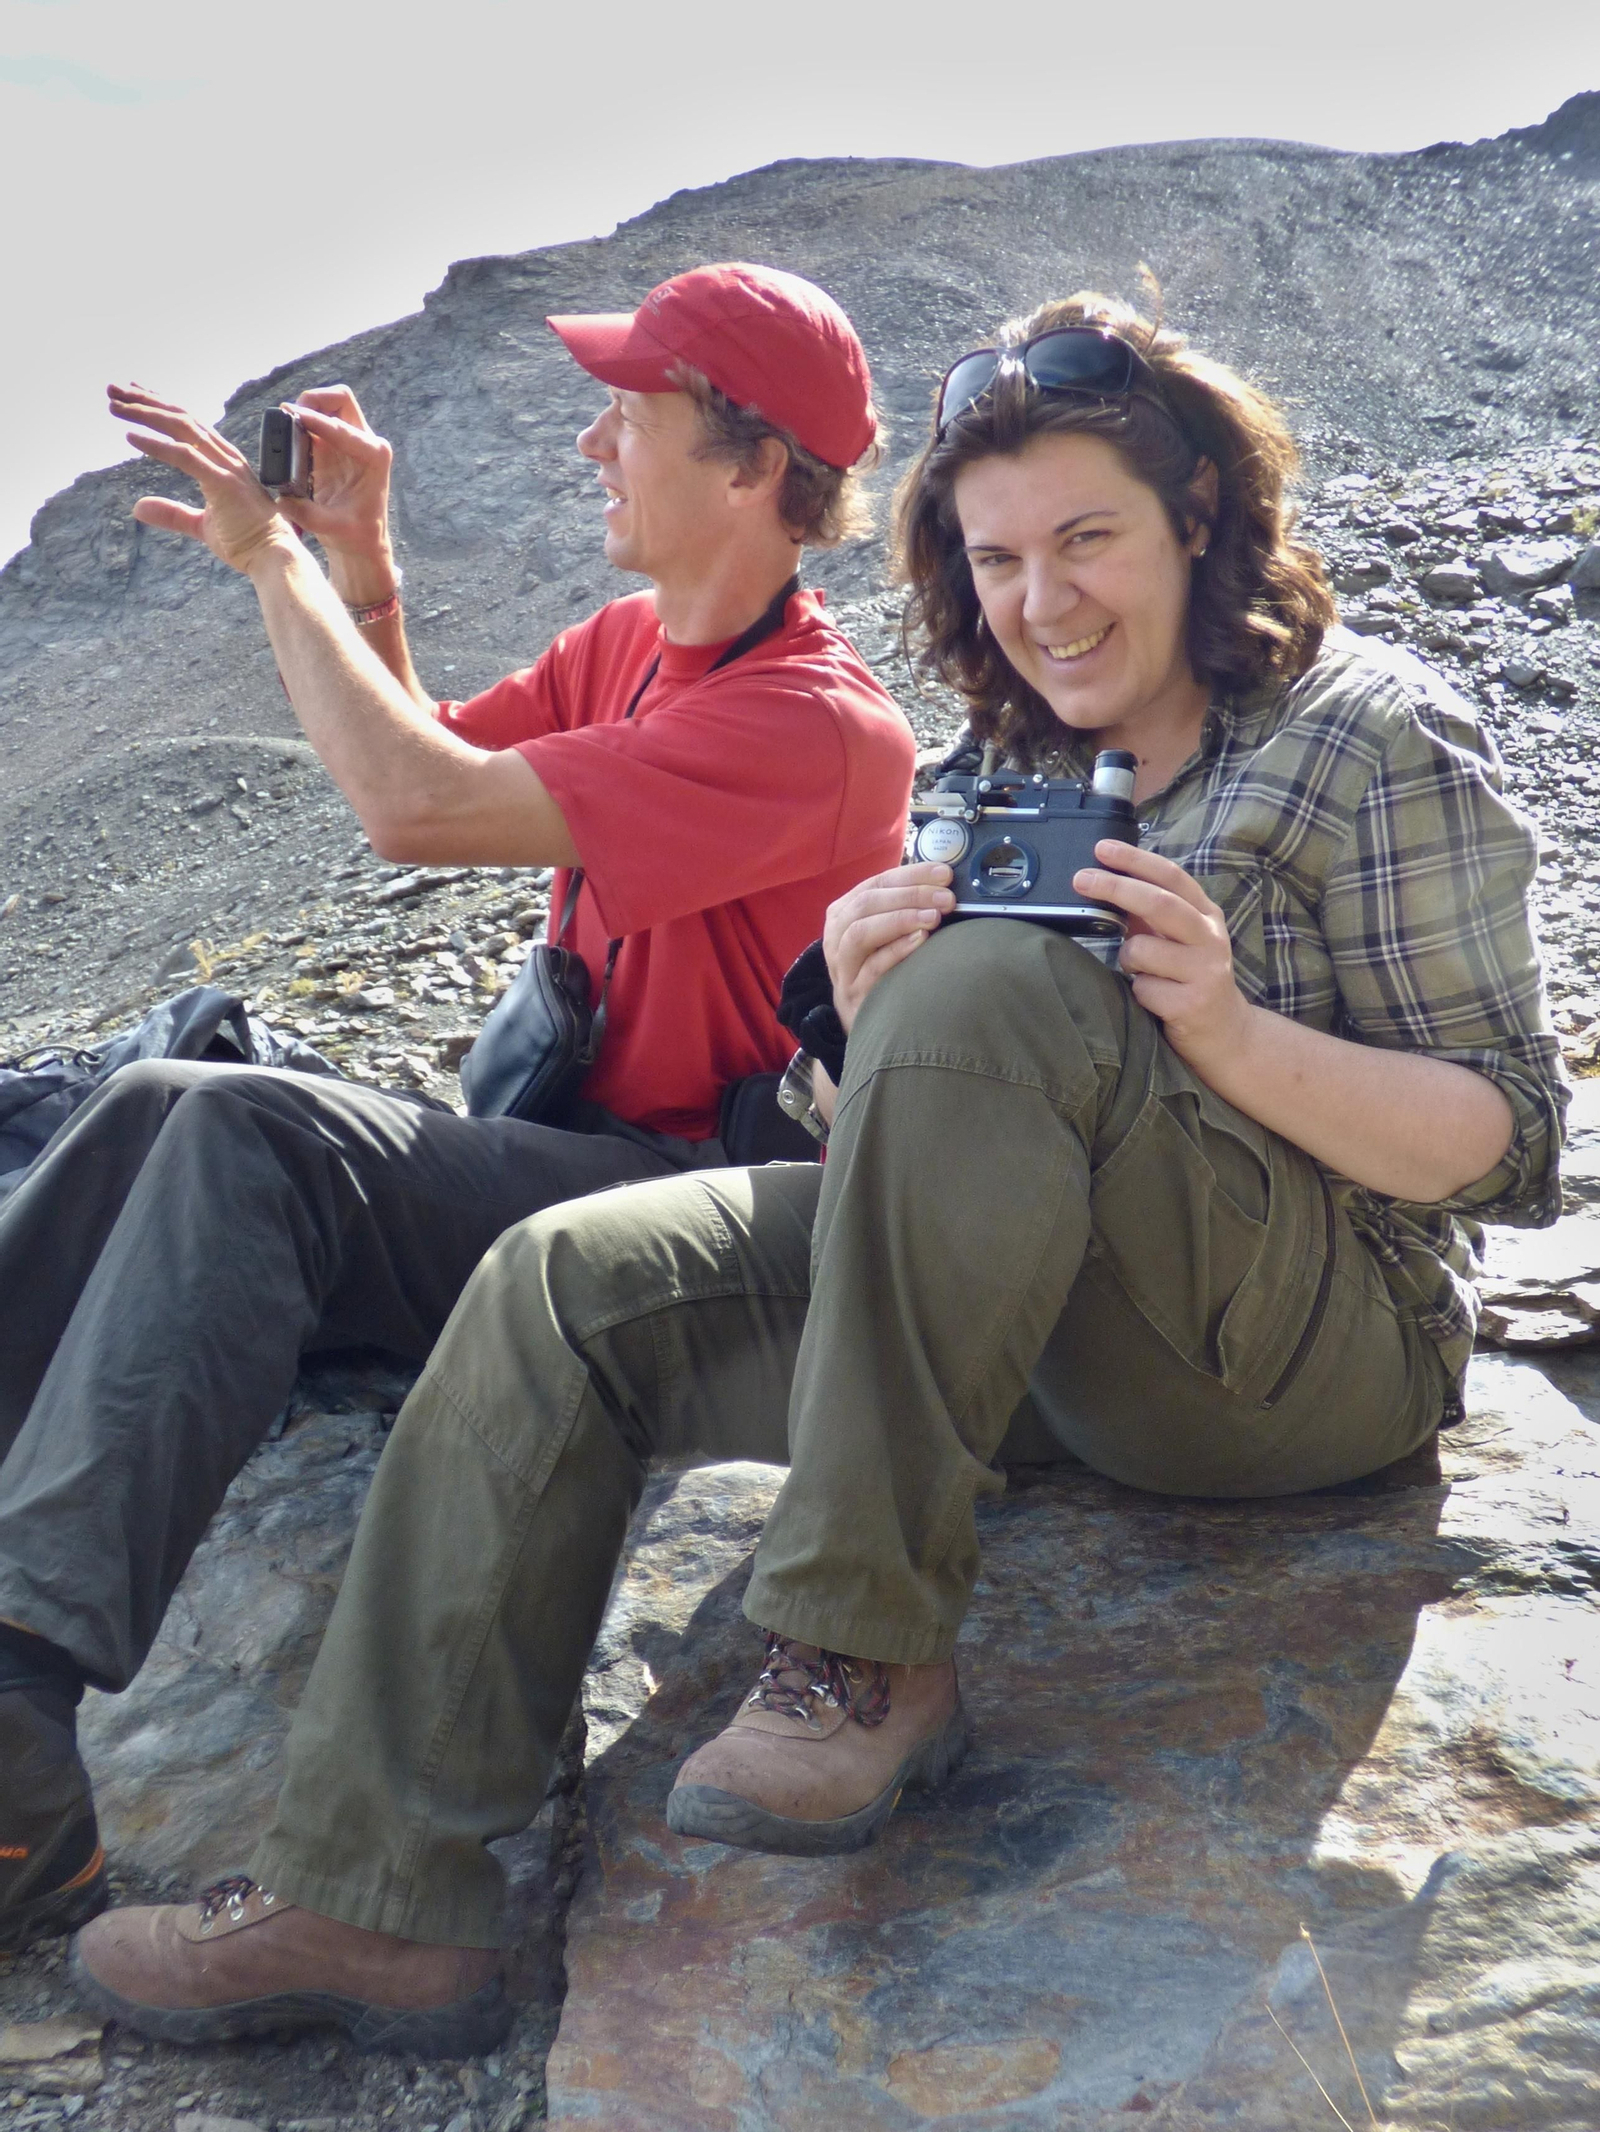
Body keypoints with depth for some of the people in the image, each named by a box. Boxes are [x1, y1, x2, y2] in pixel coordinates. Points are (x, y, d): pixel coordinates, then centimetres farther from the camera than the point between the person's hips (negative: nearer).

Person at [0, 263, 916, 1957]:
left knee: (251, 1133, -28)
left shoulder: (811, 724, -18)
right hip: (571, 1152, 9)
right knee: (161, 1106, -11)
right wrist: (360, 564, 6)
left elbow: (423, 809, -25)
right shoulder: (629, 643, 13)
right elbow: (421, 758, 20)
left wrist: (275, 558, -11)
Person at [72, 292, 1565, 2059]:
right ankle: (378, 1894, -12)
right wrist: (867, 1046, -11)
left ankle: (869, 1652, -24)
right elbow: (918, 1160, 13)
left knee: (990, 991, -32)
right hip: (1050, 1332, 6)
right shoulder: (1003, 775, 15)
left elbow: (1513, 1149, -7)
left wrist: (1230, 1032, -23)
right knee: (571, 1283, -11)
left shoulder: (1376, 742, -1)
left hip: (1323, 1336, -5)